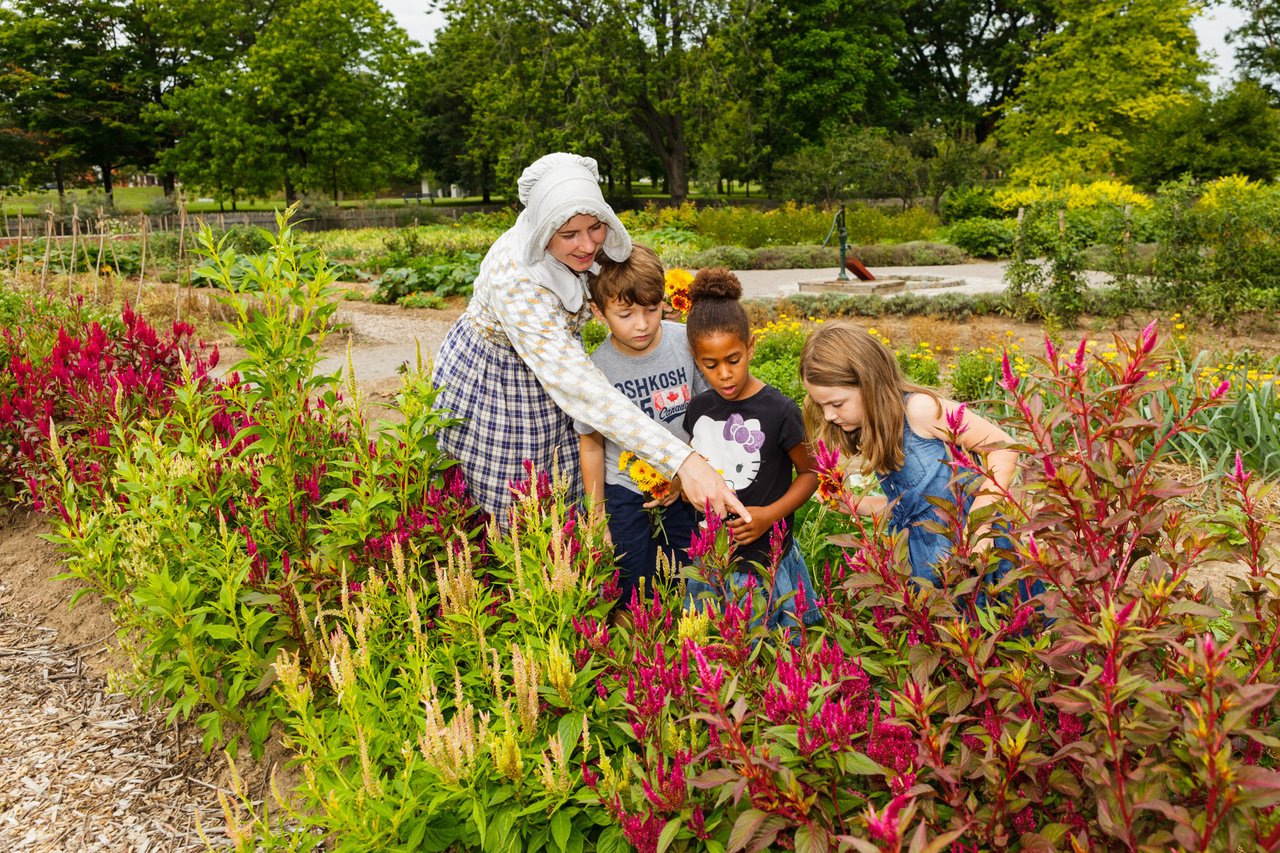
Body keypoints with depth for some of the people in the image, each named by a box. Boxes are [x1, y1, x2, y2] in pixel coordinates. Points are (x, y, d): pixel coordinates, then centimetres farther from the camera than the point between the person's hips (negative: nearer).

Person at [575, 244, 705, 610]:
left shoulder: (686, 342, -13)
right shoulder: (597, 370, -16)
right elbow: (592, 446, -4)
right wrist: (598, 519, 0)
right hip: (625, 494, -1)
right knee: (633, 596, 6)